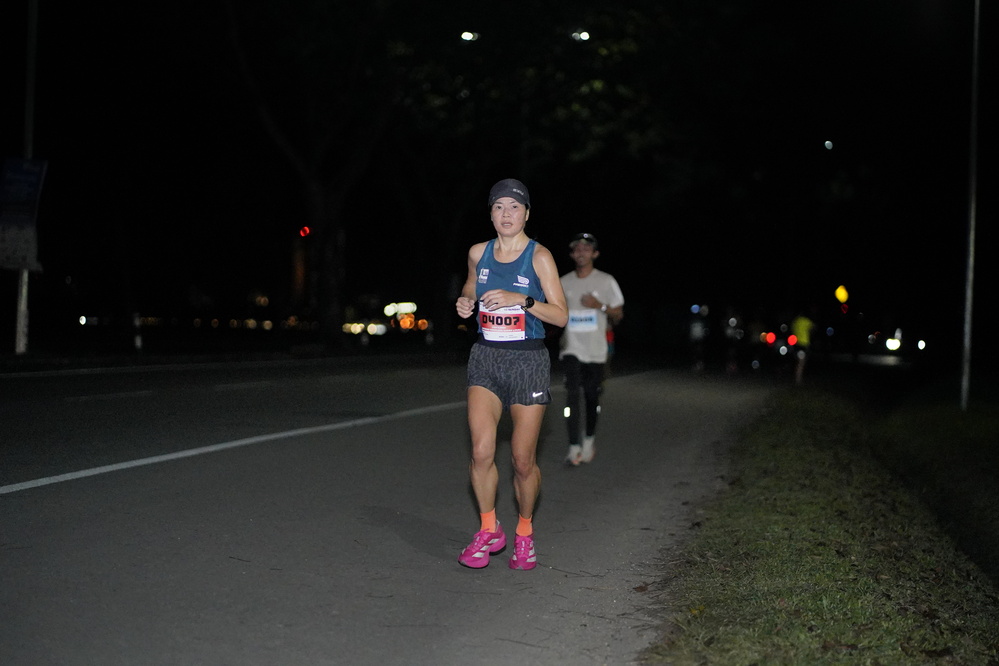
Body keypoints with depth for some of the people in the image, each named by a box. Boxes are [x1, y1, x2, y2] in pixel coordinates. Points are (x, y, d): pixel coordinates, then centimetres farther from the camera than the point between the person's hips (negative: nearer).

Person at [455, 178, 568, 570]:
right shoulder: (478, 253, 6)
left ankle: (525, 532, 24)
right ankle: (488, 531, 9)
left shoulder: (539, 257, -5)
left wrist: (521, 299, -20)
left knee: (523, 459, 1)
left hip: (528, 361, -2)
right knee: (481, 451, -11)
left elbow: (561, 316, -8)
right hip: (486, 358, 3)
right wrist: (465, 302, 4)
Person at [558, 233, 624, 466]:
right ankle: (574, 448, -16)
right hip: (571, 348, 1)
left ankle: (589, 440, 29)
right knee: (572, 393, -15)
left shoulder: (606, 281, 1)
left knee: (592, 397, 6)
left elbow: (619, 315, 3)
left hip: (595, 350, 0)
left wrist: (601, 306, -14)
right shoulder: (564, 282, 7)